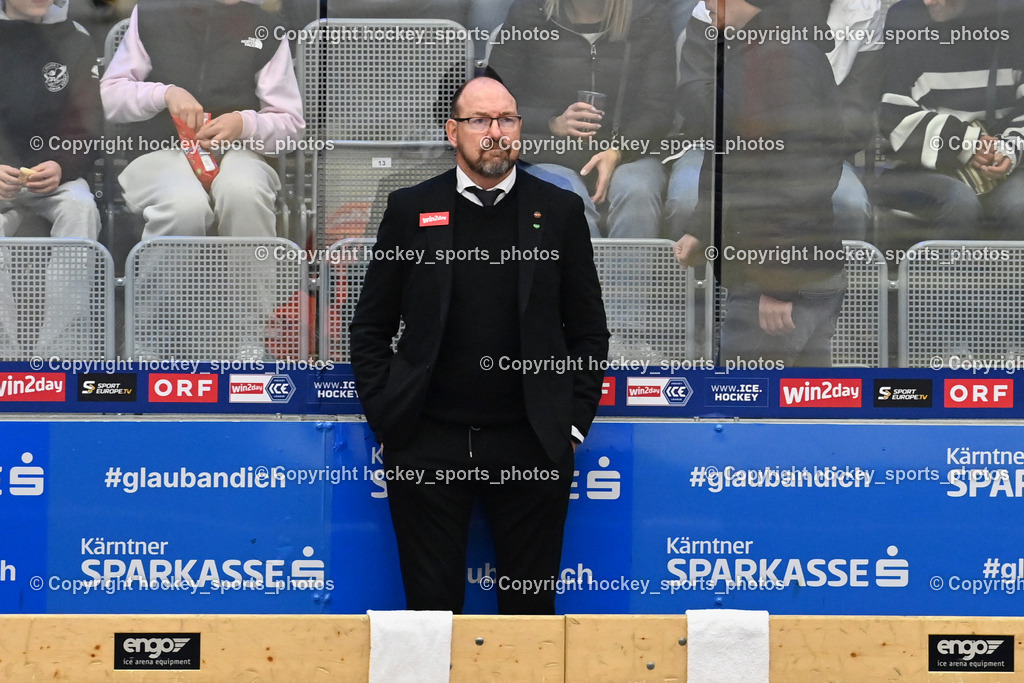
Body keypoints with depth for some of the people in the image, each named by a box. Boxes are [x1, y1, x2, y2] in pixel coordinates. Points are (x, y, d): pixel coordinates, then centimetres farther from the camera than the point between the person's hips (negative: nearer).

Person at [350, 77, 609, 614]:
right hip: (426, 446, 0)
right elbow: (370, 328, 7)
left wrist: (573, 425, 1)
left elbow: (589, 330, 8)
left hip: (532, 448, 0)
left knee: (531, 607, 8)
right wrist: (385, 421, -1)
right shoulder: (410, 209, 4)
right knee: (432, 604, 6)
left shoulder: (560, 211, 5)